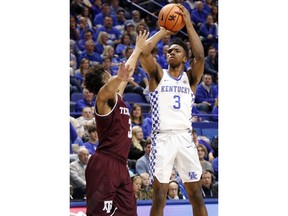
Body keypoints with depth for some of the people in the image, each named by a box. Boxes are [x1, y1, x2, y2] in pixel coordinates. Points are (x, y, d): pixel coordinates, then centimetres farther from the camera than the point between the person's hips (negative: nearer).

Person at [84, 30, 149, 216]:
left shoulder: (117, 97, 17)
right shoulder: (104, 99, -9)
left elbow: (128, 70, 32)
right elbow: (107, 89, -35)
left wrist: (138, 49, 40)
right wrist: (119, 77, -55)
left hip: (120, 165, 9)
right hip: (104, 165, -9)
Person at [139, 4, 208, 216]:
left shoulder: (190, 78, 12)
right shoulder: (158, 75, 9)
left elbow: (200, 56, -7)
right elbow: (144, 51, -8)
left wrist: (189, 24, -6)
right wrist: (164, 31, 2)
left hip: (185, 137, 2)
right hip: (162, 138, -2)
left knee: (196, 195, 4)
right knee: (159, 197, -2)